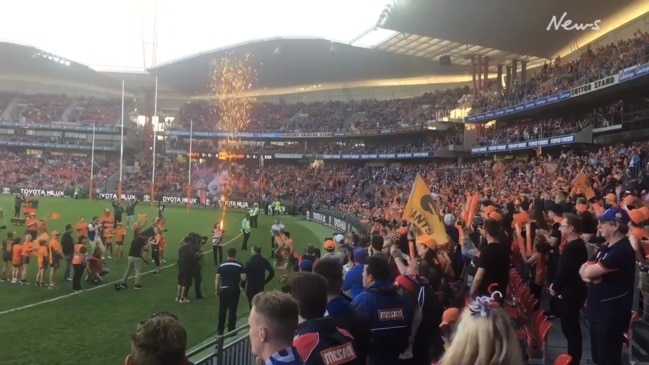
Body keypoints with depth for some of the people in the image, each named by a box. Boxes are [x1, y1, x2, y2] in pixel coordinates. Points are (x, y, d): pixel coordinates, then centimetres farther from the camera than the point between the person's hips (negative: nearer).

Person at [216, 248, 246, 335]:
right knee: (232, 311, 5)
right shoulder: (240, 265, -7)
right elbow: (243, 278, -11)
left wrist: (216, 290, 9)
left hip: (224, 289, 2)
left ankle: (220, 331, 20)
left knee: (222, 311, 13)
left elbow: (217, 278, -1)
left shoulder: (222, 265, -1)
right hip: (235, 290, -2)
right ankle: (231, 331, 10)